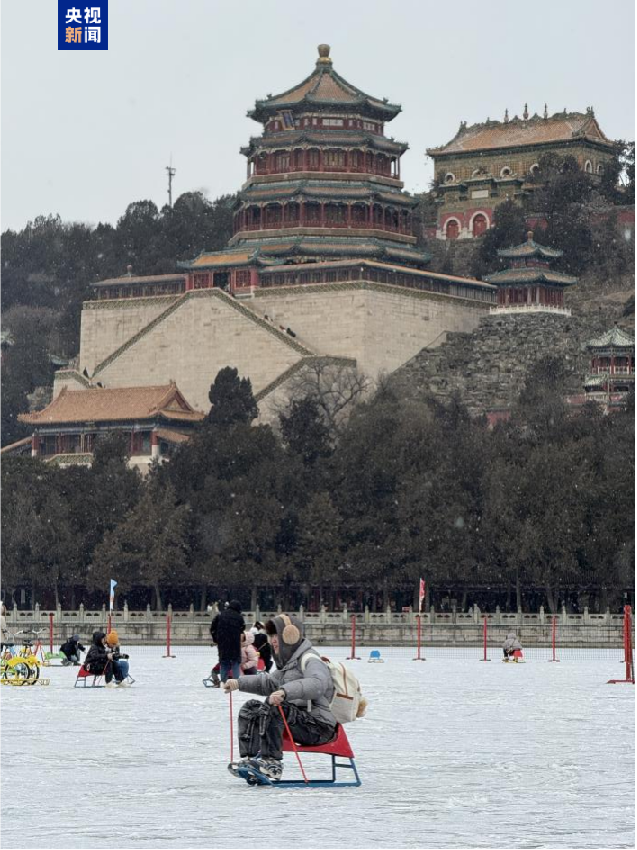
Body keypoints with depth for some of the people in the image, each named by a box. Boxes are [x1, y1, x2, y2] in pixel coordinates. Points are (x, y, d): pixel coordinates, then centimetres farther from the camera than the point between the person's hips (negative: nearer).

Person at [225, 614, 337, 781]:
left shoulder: (310, 660, -10)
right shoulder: (291, 662, 24)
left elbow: (317, 684, -32)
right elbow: (268, 682, 34)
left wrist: (285, 691, -47)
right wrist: (239, 683, 18)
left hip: (319, 727, -10)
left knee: (273, 707, -32)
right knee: (251, 708, 5)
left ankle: (272, 763, -33)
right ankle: (249, 758, -8)